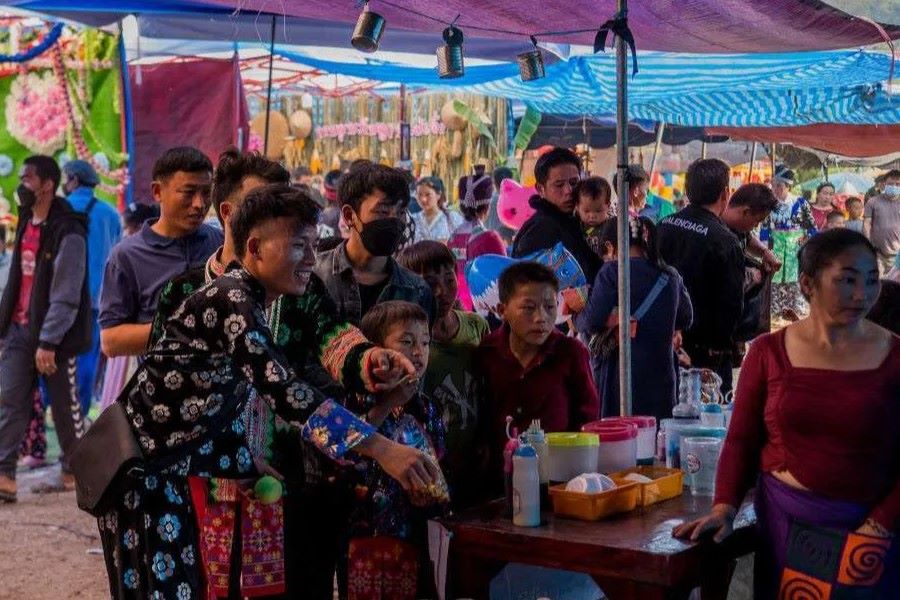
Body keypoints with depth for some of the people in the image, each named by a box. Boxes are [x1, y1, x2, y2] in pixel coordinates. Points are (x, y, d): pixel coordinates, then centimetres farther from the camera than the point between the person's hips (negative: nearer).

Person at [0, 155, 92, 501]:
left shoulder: (67, 232, -14)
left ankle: (74, 472, 21)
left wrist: (48, 342, -21)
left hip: (54, 335, -7)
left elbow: (65, 295, -18)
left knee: (65, 405, 6)